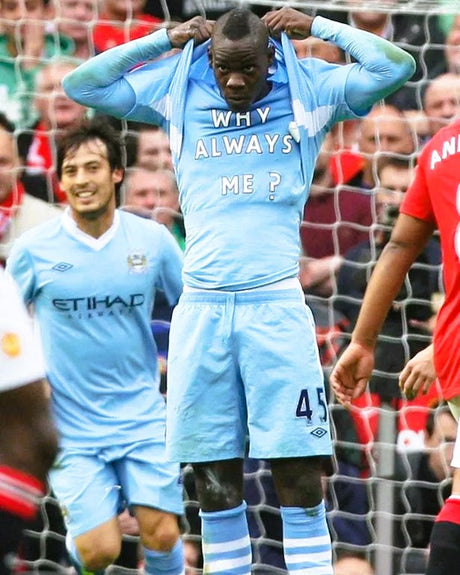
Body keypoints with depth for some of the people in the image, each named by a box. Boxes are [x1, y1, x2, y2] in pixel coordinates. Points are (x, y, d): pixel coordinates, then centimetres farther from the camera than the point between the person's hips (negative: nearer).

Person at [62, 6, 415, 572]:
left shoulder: (309, 91, 7)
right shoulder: (177, 93, 11)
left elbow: (395, 65, -1)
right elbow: (80, 85, 12)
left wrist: (316, 26, 3)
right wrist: (164, 39, 8)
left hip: (275, 302, -2)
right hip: (200, 307, 2)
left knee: (300, 474, -6)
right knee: (214, 478, 2)